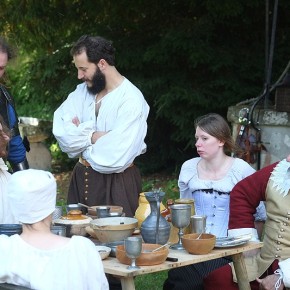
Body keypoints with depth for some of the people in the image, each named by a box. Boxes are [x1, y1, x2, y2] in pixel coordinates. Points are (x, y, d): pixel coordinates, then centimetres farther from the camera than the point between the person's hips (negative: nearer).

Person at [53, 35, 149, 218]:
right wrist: (91, 136, -20)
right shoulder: (83, 91, 6)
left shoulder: (131, 100, -16)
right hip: (81, 180, 6)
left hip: (117, 184, -6)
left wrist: (80, 136, -7)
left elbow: (114, 159, -23)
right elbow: (61, 131, -5)